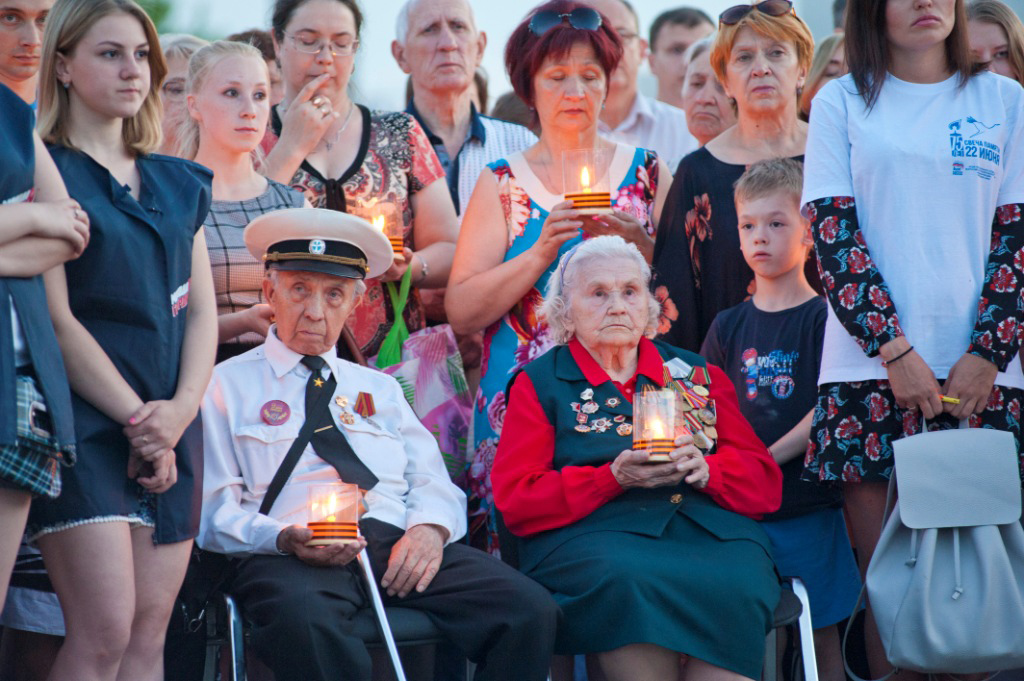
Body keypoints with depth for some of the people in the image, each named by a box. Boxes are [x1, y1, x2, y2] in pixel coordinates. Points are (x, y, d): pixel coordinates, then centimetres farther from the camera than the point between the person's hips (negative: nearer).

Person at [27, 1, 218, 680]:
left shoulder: (177, 183, 17)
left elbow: (203, 310, 13)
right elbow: (55, 318, -9)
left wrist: (180, 411, -4)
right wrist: (137, 419, -11)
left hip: (169, 427, 6)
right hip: (83, 420, -6)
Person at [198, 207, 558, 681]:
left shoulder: (379, 390, 29)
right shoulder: (226, 388, 15)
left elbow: (433, 484, 20)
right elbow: (215, 512, 6)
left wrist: (429, 527, -4)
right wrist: (284, 537, -15)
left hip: (398, 547, 4)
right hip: (289, 556, -4)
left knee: (529, 610, -23)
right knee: (304, 623, -43)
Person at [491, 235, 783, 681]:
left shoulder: (696, 374, 23)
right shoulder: (539, 383, 15)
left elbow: (764, 481, 16)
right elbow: (516, 500, 3)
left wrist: (705, 470, -6)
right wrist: (614, 478, -11)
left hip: (710, 528, 2)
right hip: (589, 532, -2)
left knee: (735, 588, -33)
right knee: (629, 581, -38)